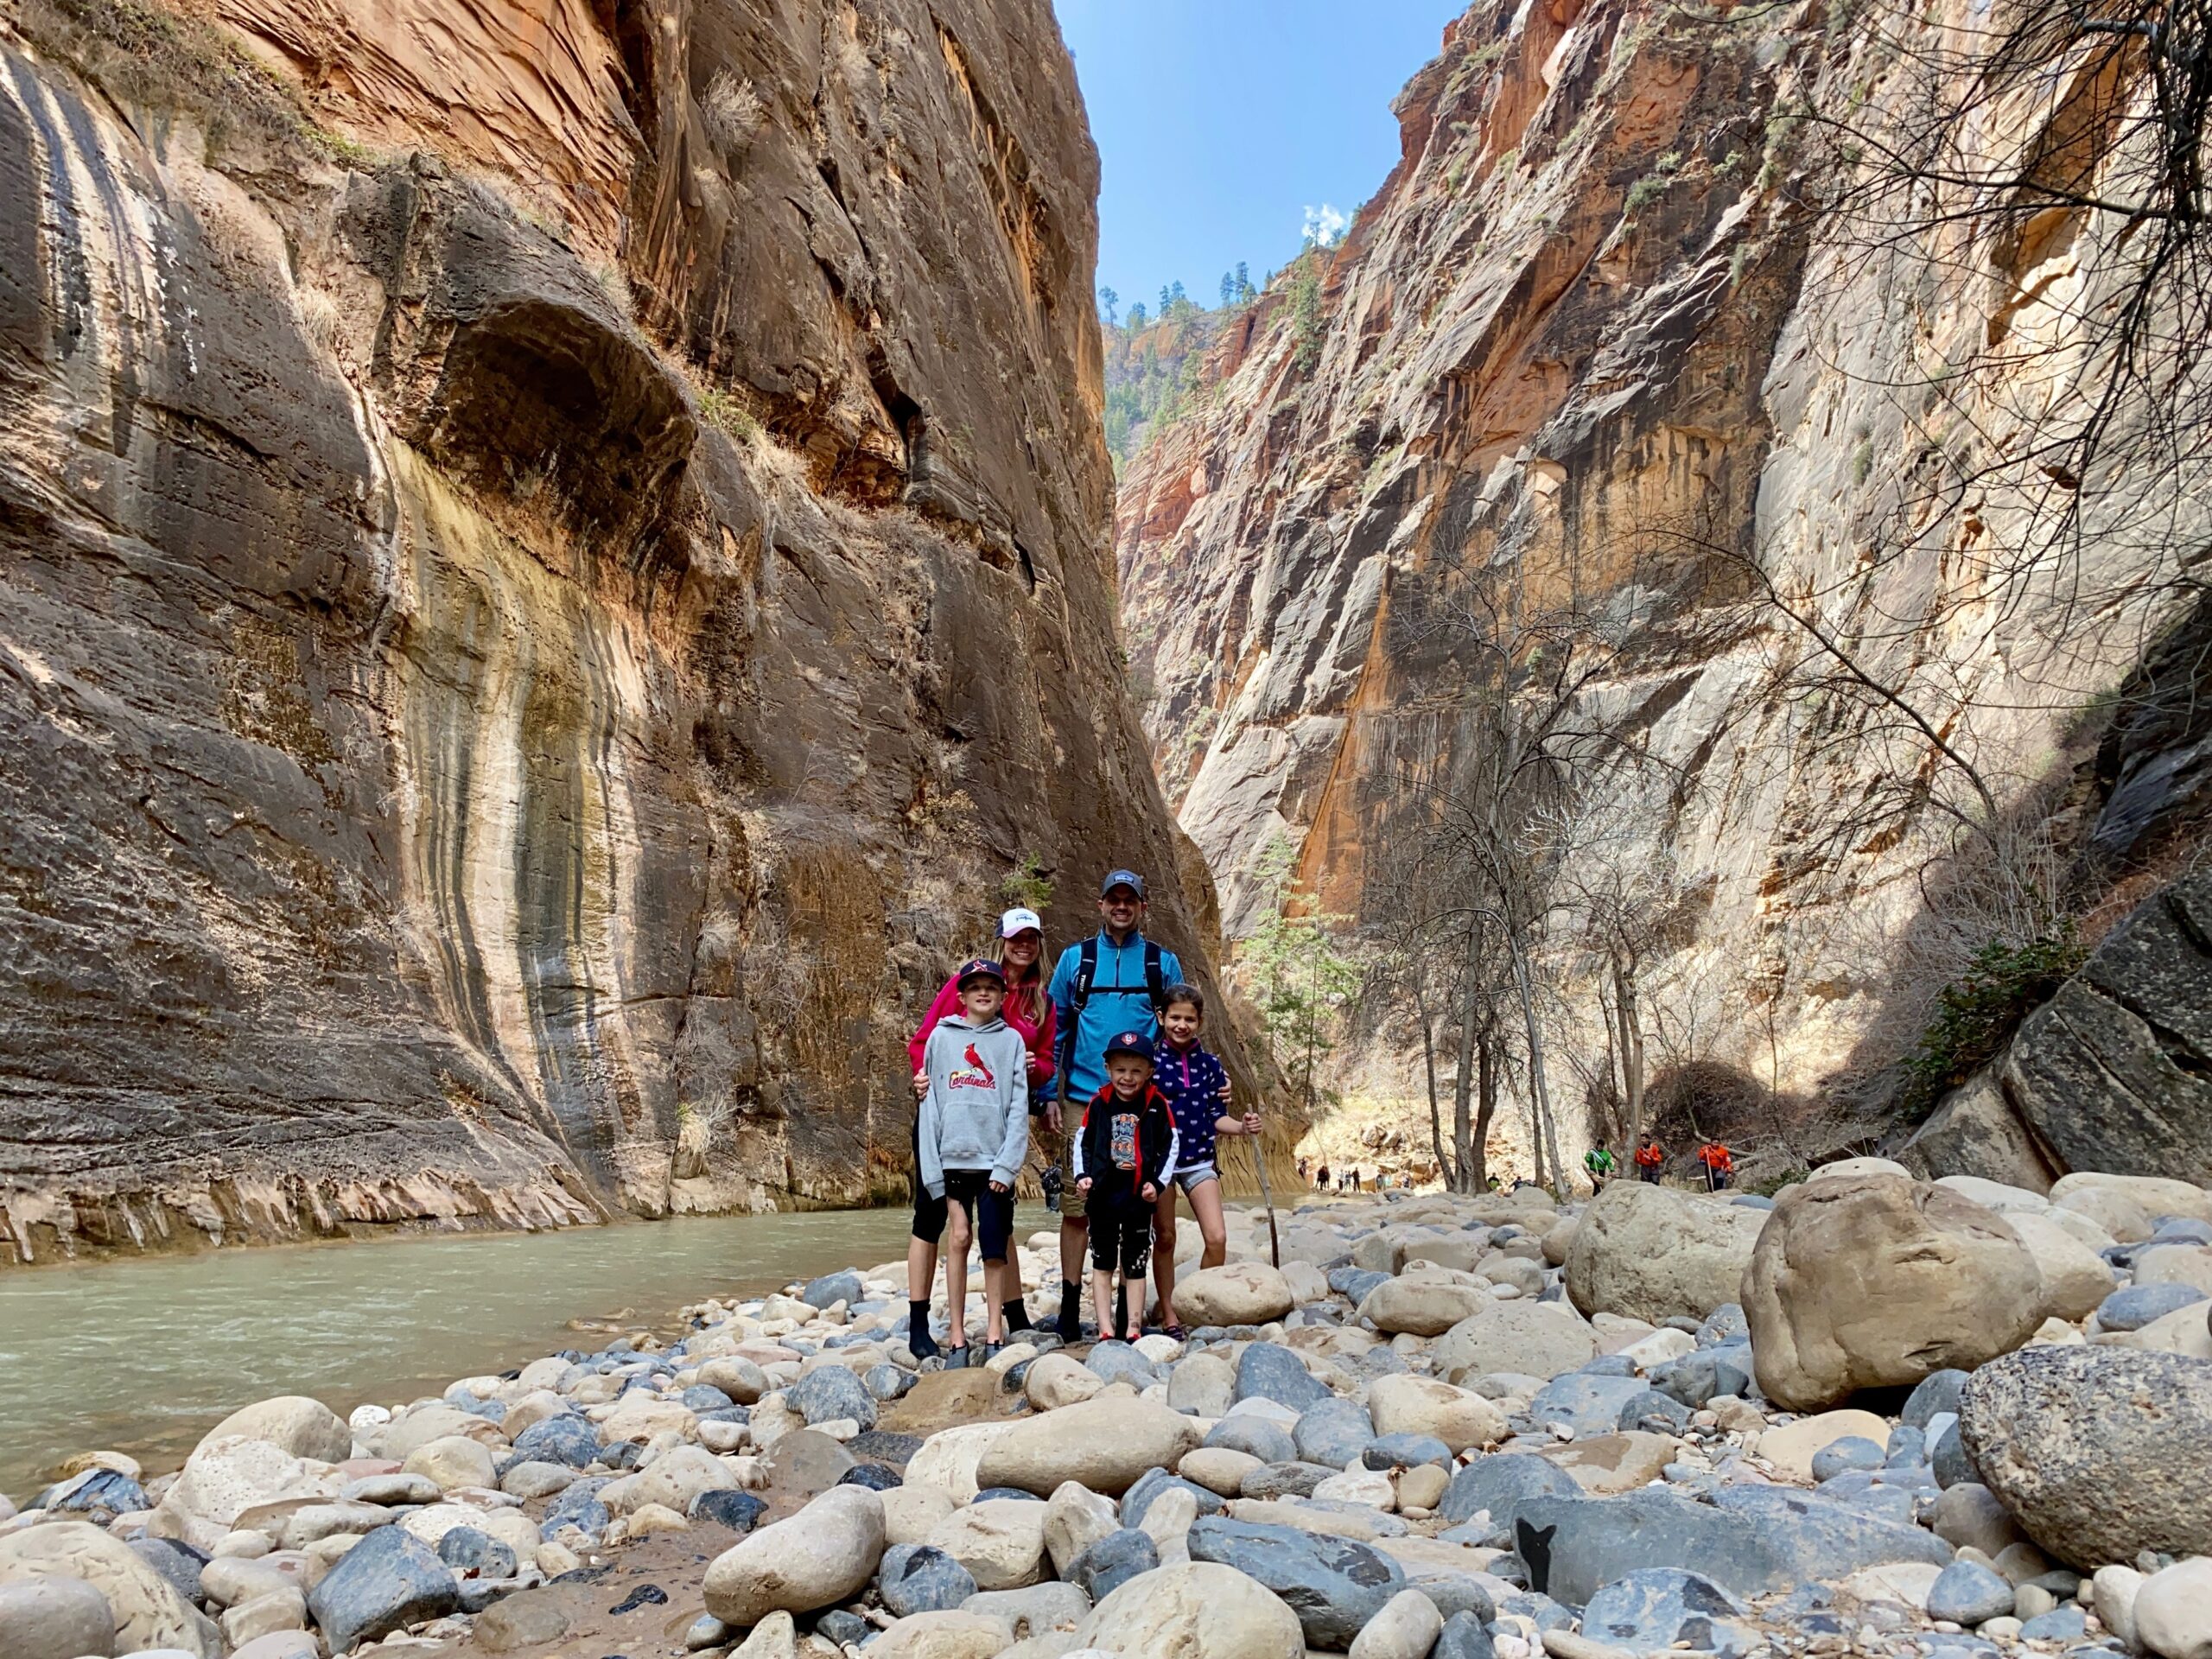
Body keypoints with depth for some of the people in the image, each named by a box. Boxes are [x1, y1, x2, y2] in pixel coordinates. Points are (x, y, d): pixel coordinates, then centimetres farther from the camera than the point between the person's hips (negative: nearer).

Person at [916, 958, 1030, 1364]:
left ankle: (994, 1335, 12)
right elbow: (929, 1103, 4)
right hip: (953, 1158, 0)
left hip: (996, 1162, 0)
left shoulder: (1012, 1040, 6)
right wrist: (931, 1166, -3)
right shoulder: (941, 1037, 6)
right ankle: (956, 1337, 5)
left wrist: (1007, 1165, -8)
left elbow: (1018, 1108, 1)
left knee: (995, 1248, 3)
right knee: (958, 1238, -3)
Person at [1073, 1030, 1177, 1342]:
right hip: (1102, 1196, 1)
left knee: (1135, 1265, 10)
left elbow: (1170, 1146, 0)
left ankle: (1133, 1328, 17)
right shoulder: (1098, 1104, -3)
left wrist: (1157, 1182, -7)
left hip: (1140, 1198, -1)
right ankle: (1106, 1329, 14)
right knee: (1103, 1263, 8)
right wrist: (1082, 1176, -8)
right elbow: (1082, 1143, 5)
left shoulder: (1157, 1105, -5)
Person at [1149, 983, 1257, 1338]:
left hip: (1199, 1159, 2)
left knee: (1217, 1238, -6)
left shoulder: (1209, 1065, 4)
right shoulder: (1150, 1062, -6)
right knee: (1165, 1239, 8)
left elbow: (1214, 1117, 7)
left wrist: (1242, 1126, -9)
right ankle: (1168, 1315, 20)